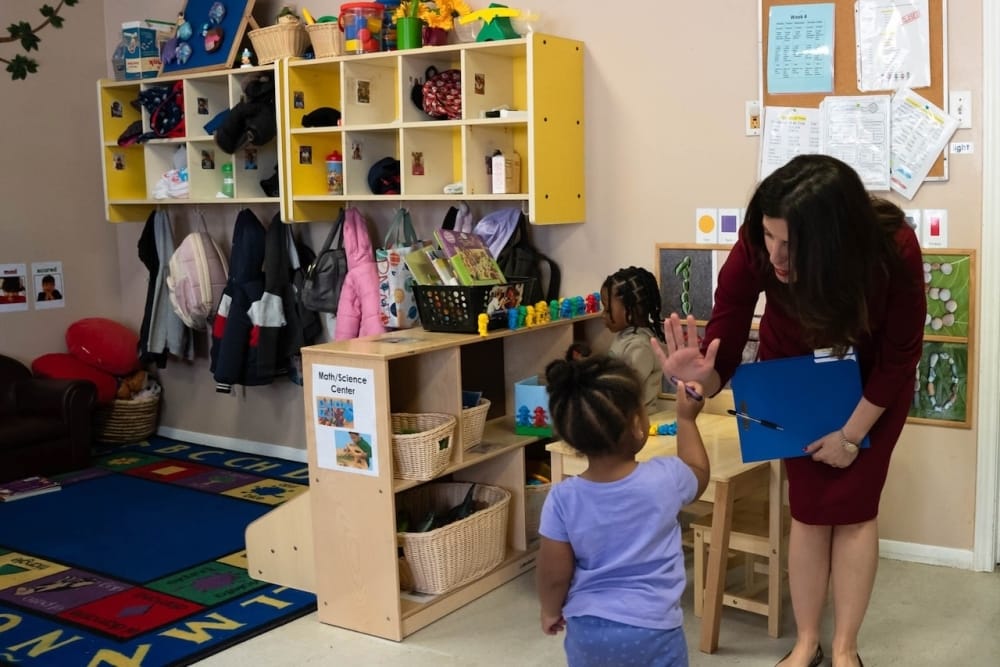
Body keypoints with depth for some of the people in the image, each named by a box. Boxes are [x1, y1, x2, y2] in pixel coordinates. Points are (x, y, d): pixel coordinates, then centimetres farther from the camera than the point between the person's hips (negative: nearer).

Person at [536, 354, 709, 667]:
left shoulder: (563, 498, -18)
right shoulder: (666, 479, -18)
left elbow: (554, 575, -9)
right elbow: (698, 475, 8)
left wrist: (550, 611, 11)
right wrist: (686, 418, 17)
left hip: (587, 628, 1)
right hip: (652, 628, -1)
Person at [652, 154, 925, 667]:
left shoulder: (894, 250, -37)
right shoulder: (755, 250, -36)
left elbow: (900, 354, -19)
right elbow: (722, 357, -29)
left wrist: (852, 433, -13)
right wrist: (700, 375, -53)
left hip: (872, 380, -1)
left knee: (852, 507, 1)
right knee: (808, 508, 2)